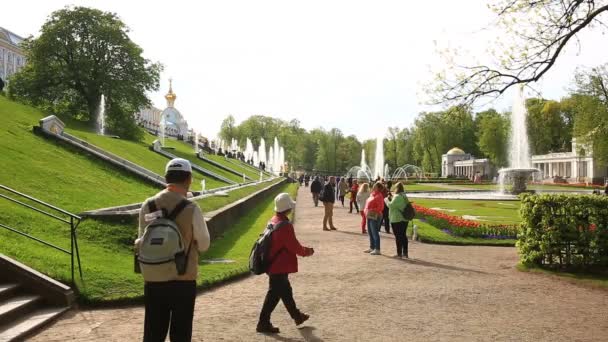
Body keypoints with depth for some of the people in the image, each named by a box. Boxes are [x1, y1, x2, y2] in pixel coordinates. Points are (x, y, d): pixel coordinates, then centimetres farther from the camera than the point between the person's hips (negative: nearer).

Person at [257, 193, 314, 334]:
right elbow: (294, 246, -19)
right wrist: (307, 251, -1)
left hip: (273, 263, 10)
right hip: (280, 266, -10)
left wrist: (303, 249, 19)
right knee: (274, 294, 0)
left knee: (285, 291, 21)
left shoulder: (273, 221, 6)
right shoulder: (285, 226, -23)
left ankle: (297, 316, 38)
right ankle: (263, 323, 7)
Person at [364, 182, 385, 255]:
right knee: (370, 232, 15)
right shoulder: (372, 195, 16)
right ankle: (372, 248, 26)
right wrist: (366, 211, 11)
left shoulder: (379, 196, -11)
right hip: (369, 216, 10)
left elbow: (380, 208, -18)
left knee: (375, 233, -7)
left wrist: (372, 211, -20)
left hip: (375, 216, -10)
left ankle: (377, 250, -2)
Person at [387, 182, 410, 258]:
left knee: (398, 236, -2)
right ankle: (405, 253, 18)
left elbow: (391, 205, -19)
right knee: (404, 236, 13)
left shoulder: (397, 196, -17)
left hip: (397, 220, -8)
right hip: (404, 219, 8)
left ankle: (399, 254, 2)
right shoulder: (404, 196, 12)